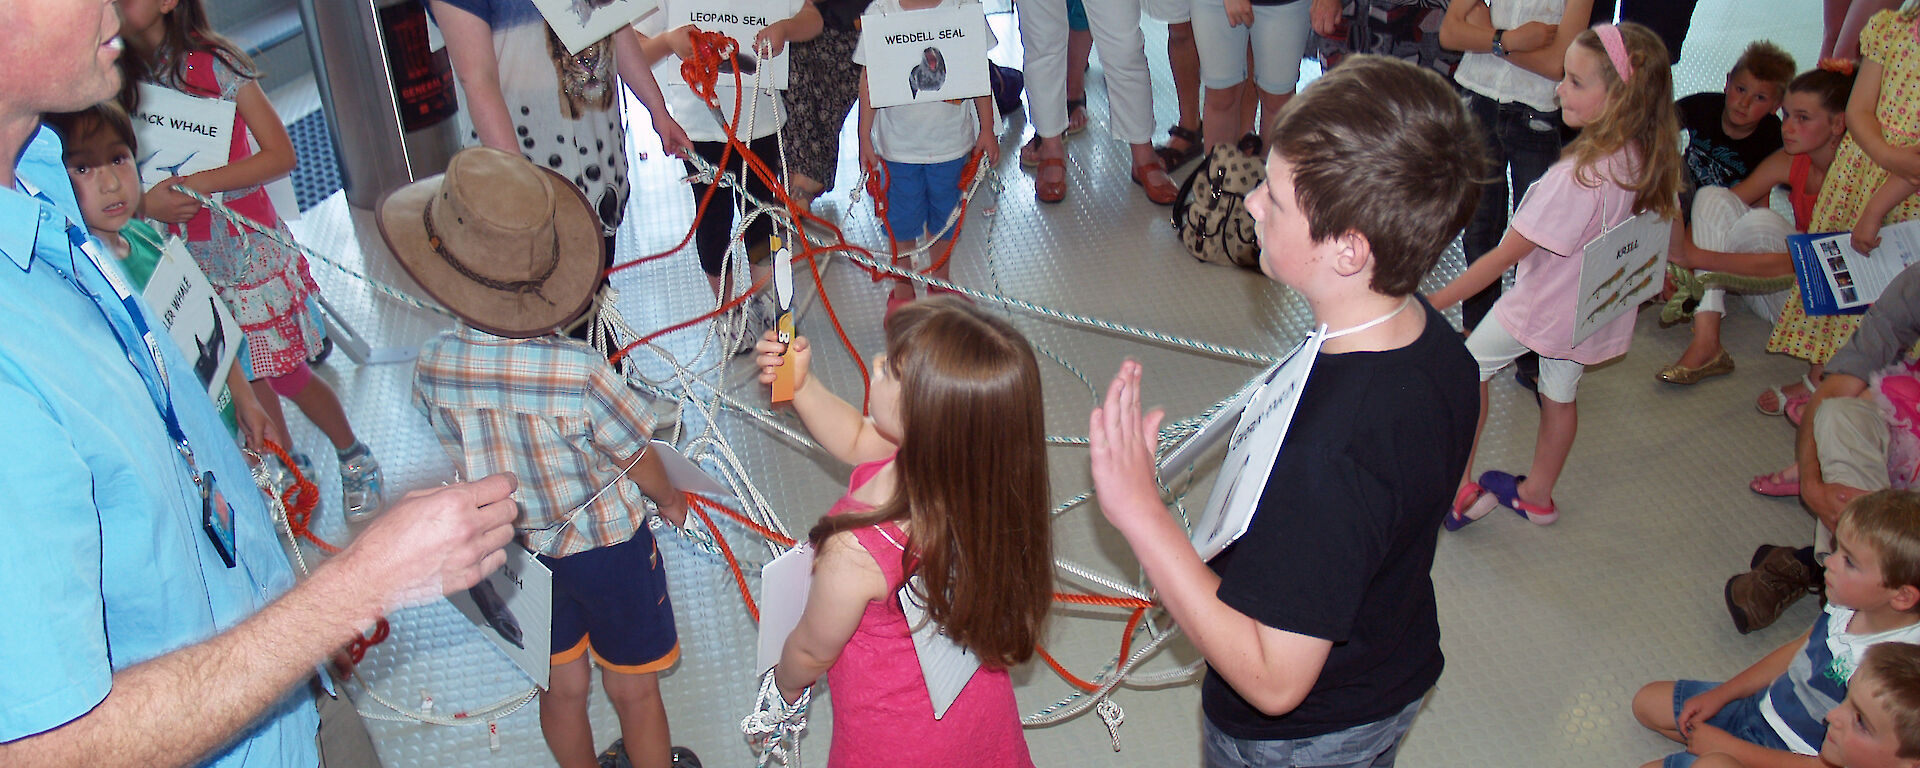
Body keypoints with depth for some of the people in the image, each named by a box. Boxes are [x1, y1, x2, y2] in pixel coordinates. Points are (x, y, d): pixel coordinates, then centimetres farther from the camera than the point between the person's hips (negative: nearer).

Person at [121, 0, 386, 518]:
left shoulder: (212, 63, -12)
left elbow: (281, 155, -17)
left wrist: (194, 183, -23)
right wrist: (145, 203, -10)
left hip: (246, 247, -5)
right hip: (185, 259, 5)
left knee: (285, 374, 1)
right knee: (245, 377, 11)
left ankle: (354, 457, 23)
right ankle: (289, 468, 30)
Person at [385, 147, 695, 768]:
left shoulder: (433, 366, -21)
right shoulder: (581, 373, -33)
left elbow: (460, 460, -2)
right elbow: (638, 459, -15)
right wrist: (669, 498, 8)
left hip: (515, 551, 4)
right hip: (606, 547, -4)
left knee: (562, 689, 27)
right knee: (633, 692, 20)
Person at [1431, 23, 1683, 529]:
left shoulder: (1580, 177, -35)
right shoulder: (1648, 161, -11)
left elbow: (1507, 254, -29)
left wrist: (1437, 301, -22)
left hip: (1542, 307, -7)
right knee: (1559, 396, 24)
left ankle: (1459, 488, 18)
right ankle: (1537, 496, 44)